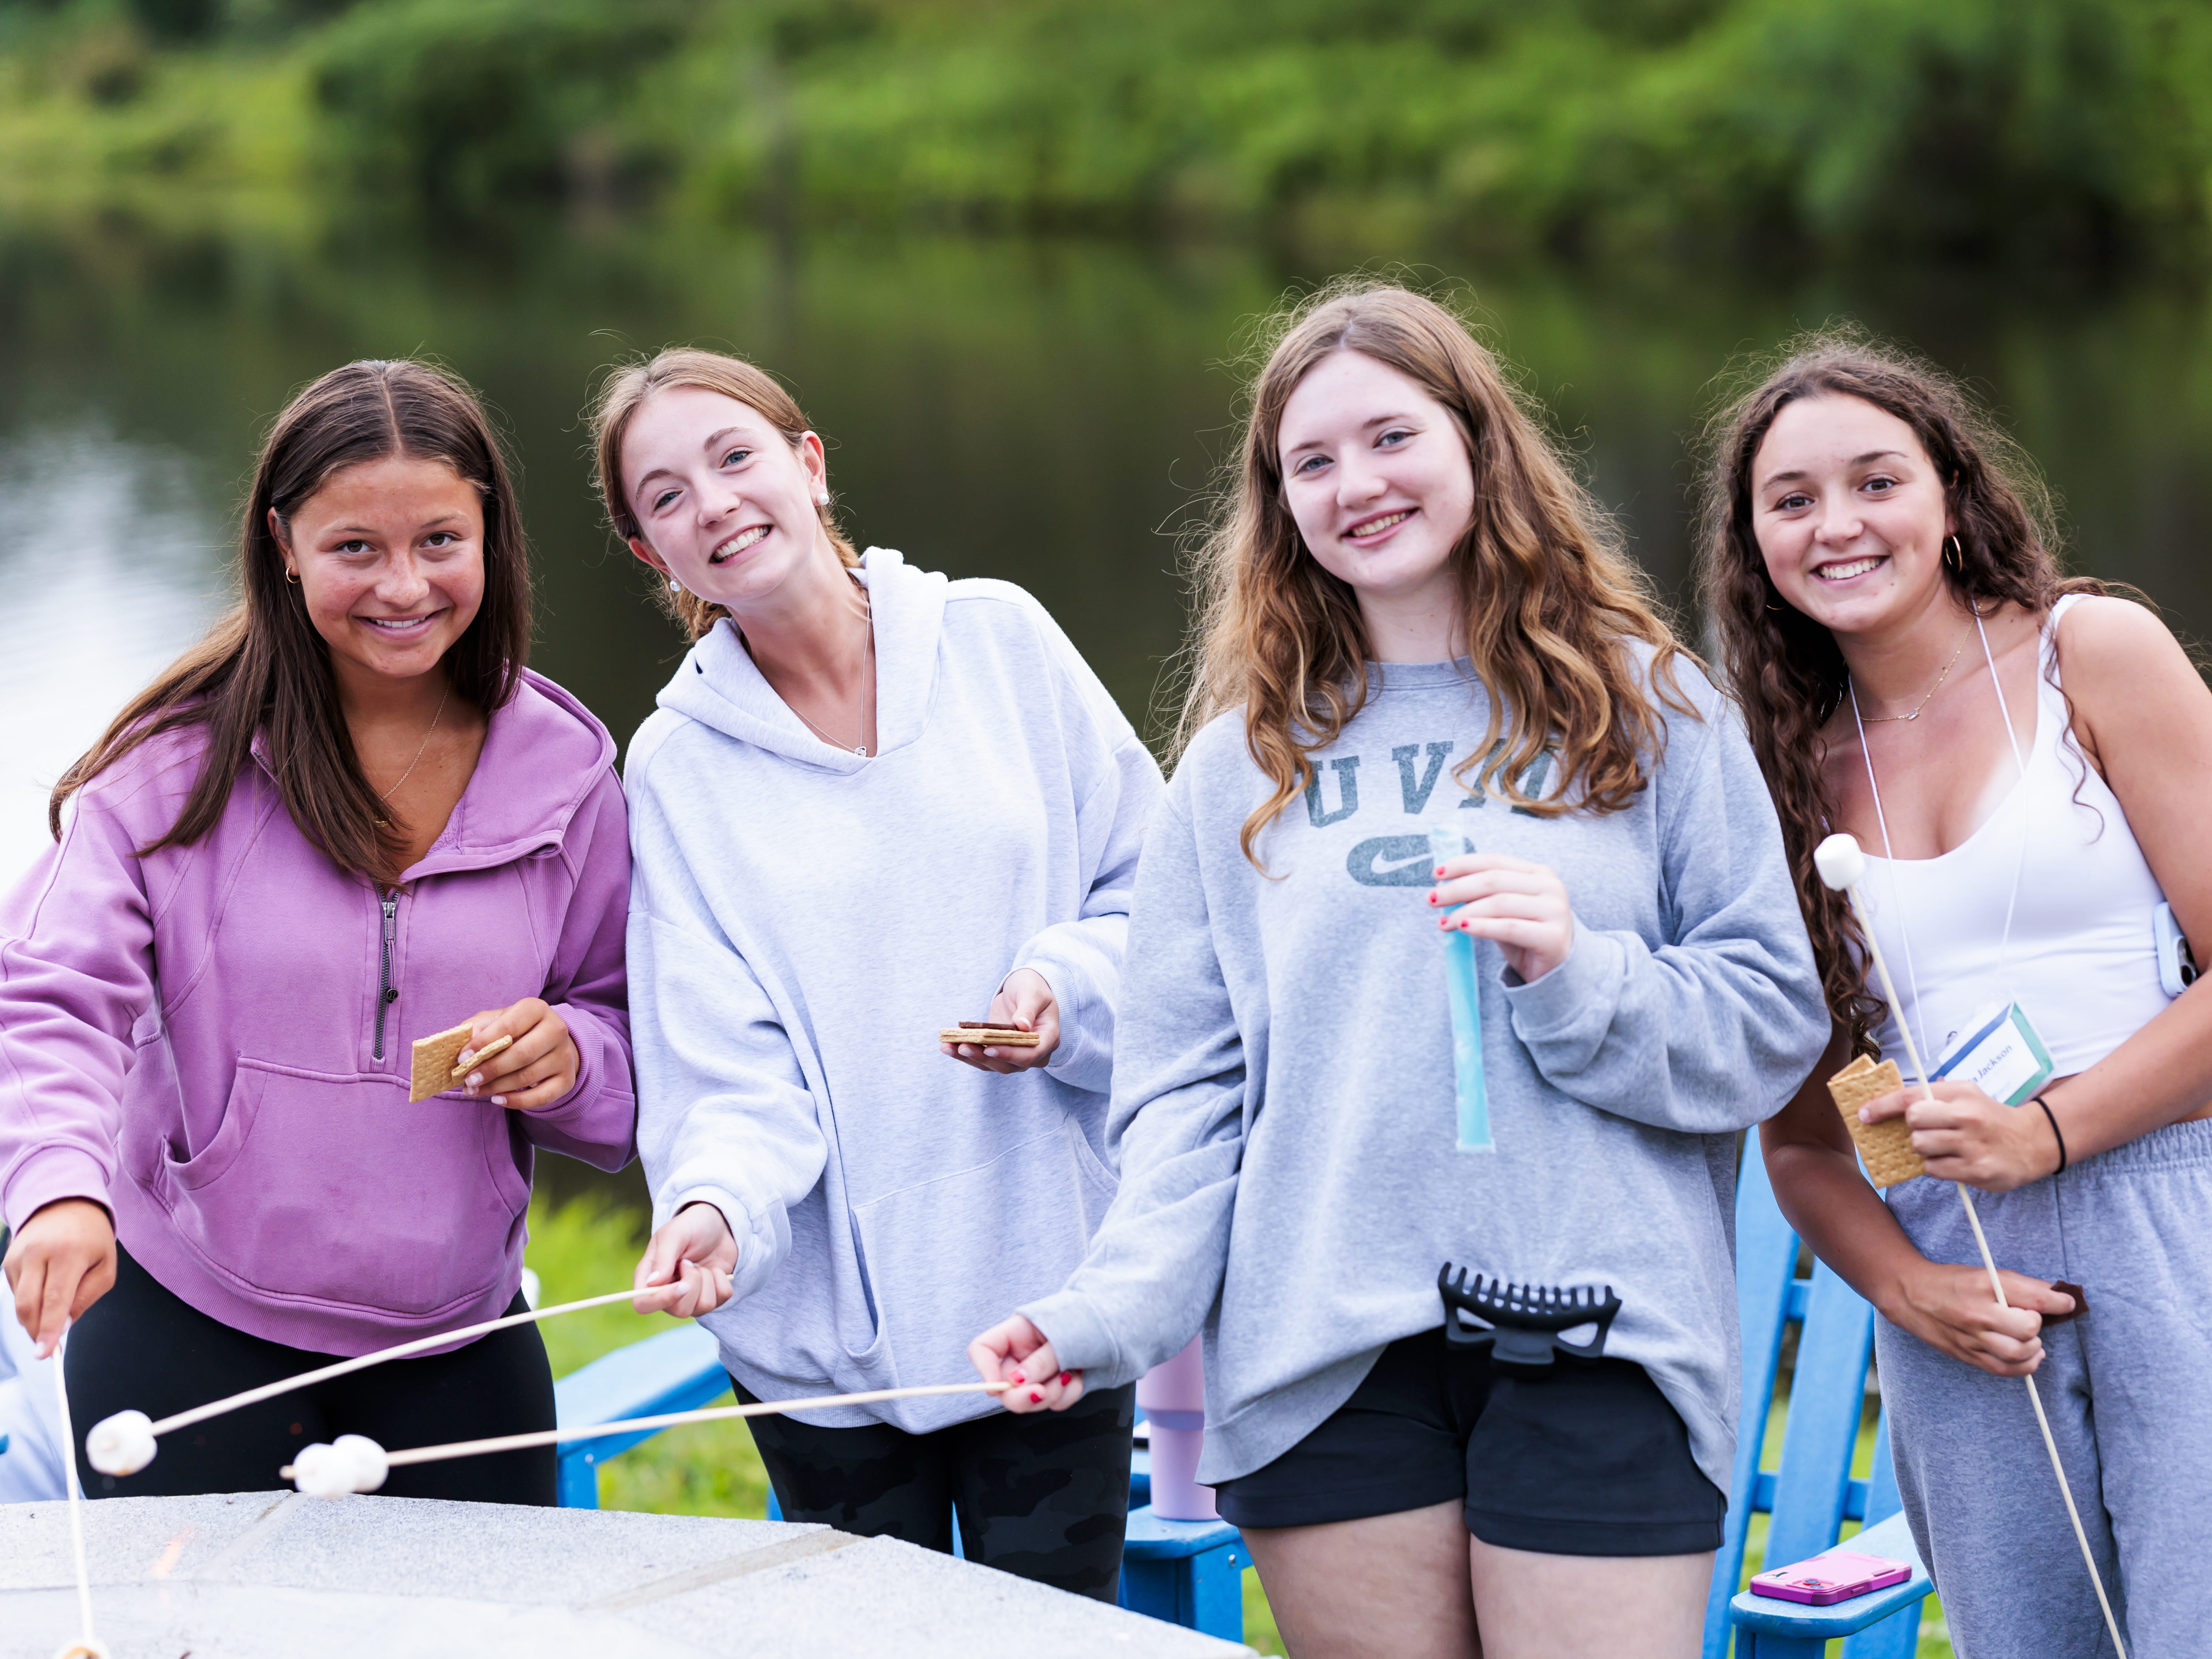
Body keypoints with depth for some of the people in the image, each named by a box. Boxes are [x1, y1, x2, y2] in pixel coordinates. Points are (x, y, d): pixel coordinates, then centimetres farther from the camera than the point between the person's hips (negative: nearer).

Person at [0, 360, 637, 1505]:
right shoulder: (183, 756, -8)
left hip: (458, 1342, 3)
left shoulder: (564, 769, 0)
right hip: (189, 1333, -2)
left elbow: (623, 1023, 9)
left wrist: (572, 1056, -14)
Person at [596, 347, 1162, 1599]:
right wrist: (717, 1206, -25)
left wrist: (1067, 988, -13)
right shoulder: (680, 766, 1)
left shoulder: (1000, 641, 3)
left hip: (1053, 1288, 0)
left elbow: (1156, 891, 6)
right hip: (831, 1337, 0)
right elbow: (731, 1068, -6)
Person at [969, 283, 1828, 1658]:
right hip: (1326, 1361, 2)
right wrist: (1115, 1308, -5)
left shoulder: (1644, 705, 8)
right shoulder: (1245, 764, 14)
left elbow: (1774, 1021, 4)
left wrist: (1580, 976, -12)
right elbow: (1187, 1088, 9)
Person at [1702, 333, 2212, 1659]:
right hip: (1953, 1277, 3)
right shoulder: (1796, 763, 12)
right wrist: (1903, 1286, -5)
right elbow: (1797, 1130, 12)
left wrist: (2048, 1130, -14)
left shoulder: (2091, 652, 3)